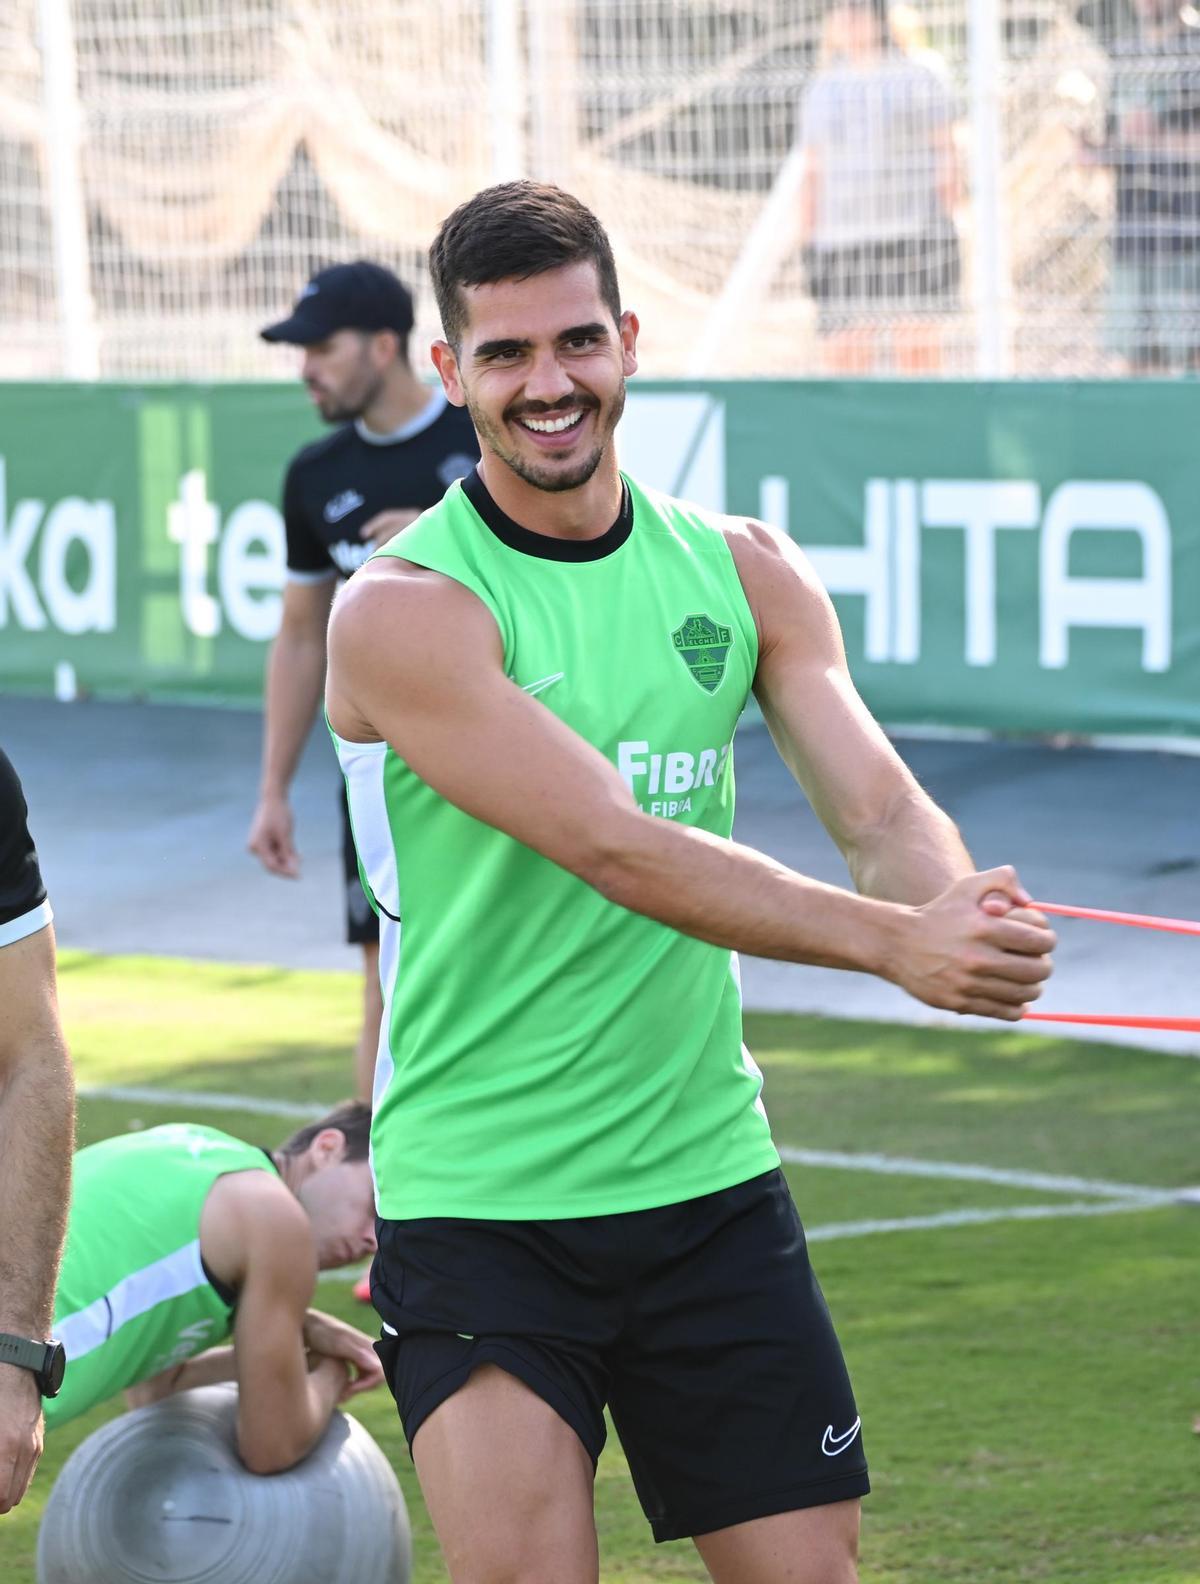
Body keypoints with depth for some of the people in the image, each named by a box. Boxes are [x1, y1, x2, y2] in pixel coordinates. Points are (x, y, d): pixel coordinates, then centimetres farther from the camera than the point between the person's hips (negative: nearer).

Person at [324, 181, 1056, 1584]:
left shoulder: (744, 573, 6)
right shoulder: (400, 612, -13)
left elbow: (880, 809, -2)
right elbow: (617, 848, -22)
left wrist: (959, 911, -26)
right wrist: (889, 942, -32)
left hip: (710, 1183, 5)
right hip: (478, 1200, -5)